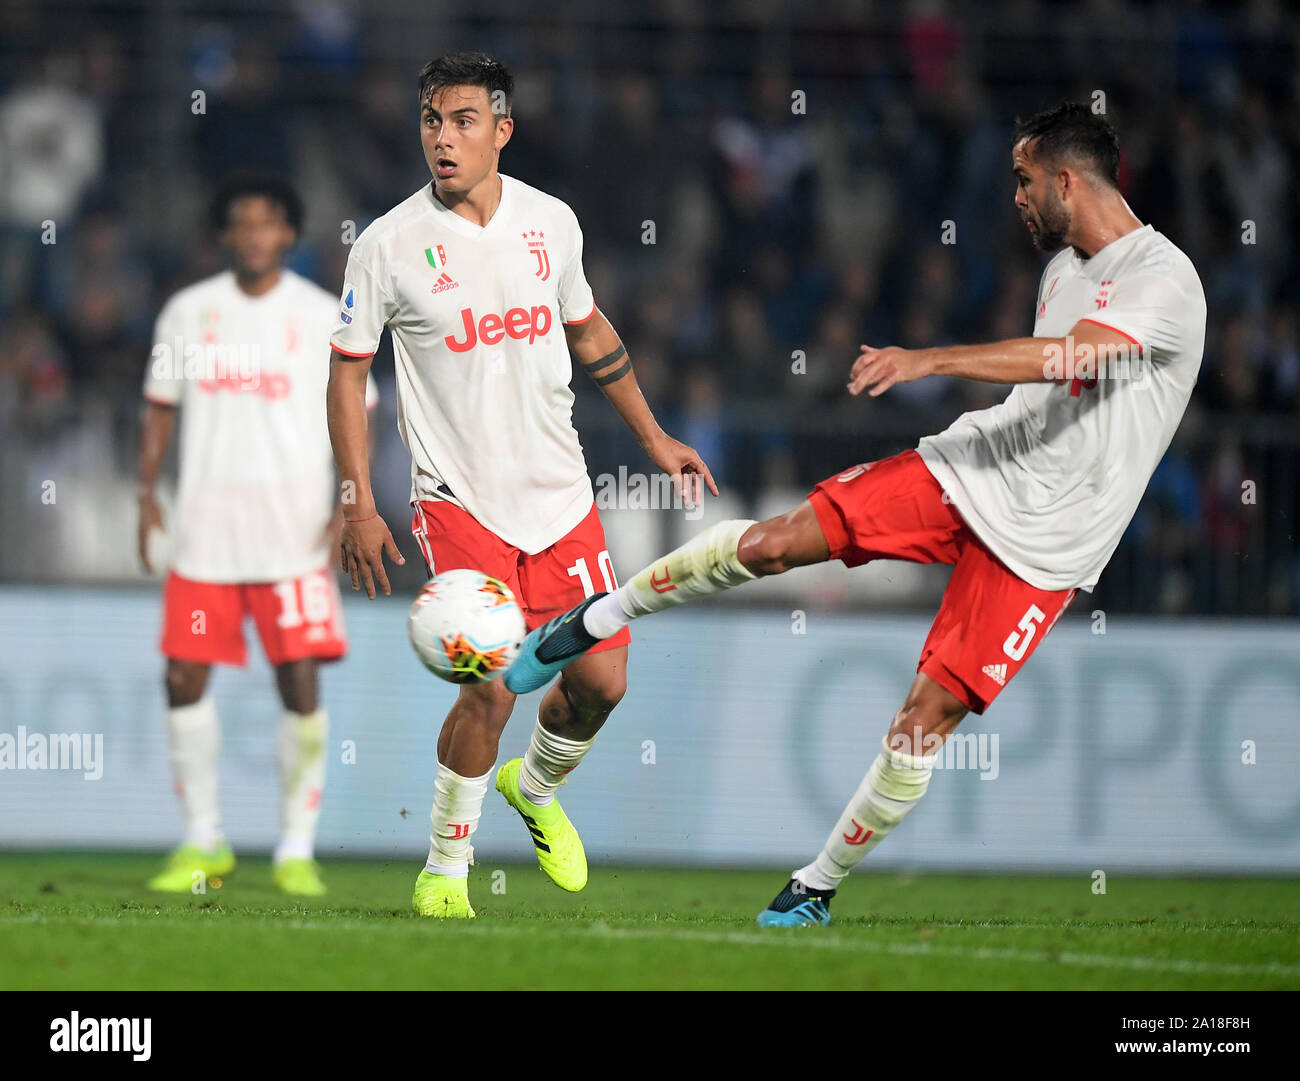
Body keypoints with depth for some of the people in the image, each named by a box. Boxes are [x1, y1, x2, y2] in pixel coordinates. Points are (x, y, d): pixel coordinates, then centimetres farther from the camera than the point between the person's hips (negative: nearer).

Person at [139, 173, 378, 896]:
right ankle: (204, 843, 13)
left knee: (301, 683, -8)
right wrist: (148, 495, 4)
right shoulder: (189, 311, 8)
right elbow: (161, 409, 15)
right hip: (204, 531, 2)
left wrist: (349, 505, -6)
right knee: (185, 679, -1)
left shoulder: (323, 316, 3)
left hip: (294, 536, -2)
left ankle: (298, 850, 1)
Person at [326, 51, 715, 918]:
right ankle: (445, 870, 2)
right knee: (491, 688, -16)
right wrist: (359, 505, -5)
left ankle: (535, 785, 35)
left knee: (601, 680, 2)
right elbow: (348, 372, -1)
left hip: (559, 490, 4)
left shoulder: (551, 222, 2)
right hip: (458, 497, -4)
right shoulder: (389, 246, -8)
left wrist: (653, 438, 22)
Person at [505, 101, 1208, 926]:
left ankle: (818, 888, 6)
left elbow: (1071, 356, -34)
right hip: (971, 470, 6)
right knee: (769, 543, -8)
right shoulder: (1066, 263, 11)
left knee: (926, 721, -10)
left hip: (1041, 545, -6)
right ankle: (592, 623, 10)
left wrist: (927, 360, -38)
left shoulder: (1164, 280, -17)